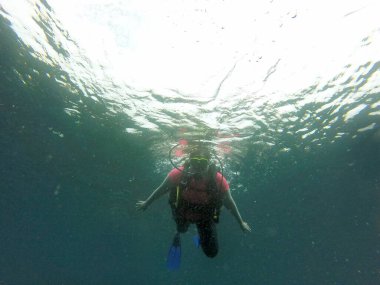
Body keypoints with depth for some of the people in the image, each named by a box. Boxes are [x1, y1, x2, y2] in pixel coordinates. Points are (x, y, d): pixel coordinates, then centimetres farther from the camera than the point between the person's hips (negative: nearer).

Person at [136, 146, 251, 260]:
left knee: (211, 252, 9)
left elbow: (229, 203, -16)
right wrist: (146, 203, -1)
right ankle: (178, 234, 70)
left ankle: (202, 237, 42)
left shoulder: (218, 180, -35)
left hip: (206, 217, 0)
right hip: (183, 213, 1)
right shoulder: (178, 174, -36)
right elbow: (161, 189, -16)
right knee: (181, 229, 32)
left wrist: (241, 222, -2)